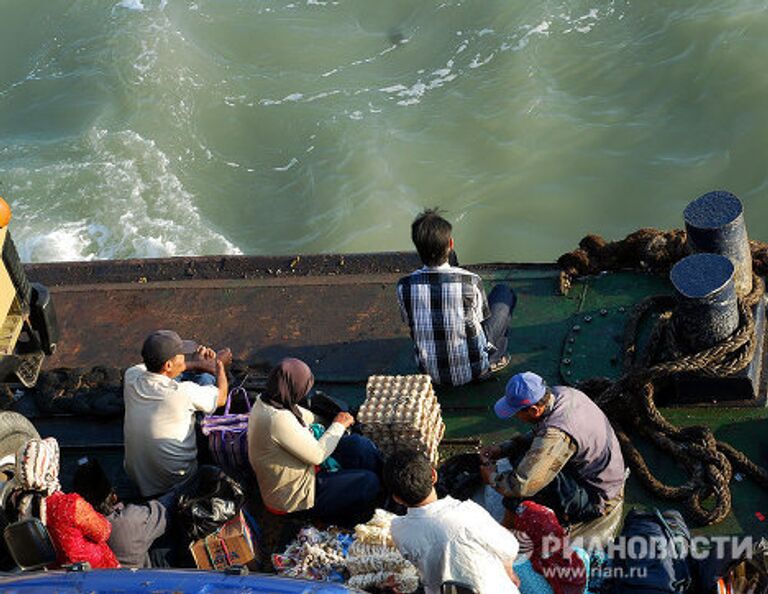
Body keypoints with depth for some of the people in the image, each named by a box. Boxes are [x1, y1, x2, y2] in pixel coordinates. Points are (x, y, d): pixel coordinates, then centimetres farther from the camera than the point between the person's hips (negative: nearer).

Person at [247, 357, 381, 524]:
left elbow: (303, 416, 17)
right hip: (292, 498, -10)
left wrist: (331, 419, 10)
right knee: (368, 483, -11)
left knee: (359, 444, 1)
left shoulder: (264, 401, -3)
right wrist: (338, 425, -11)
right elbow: (317, 455, -24)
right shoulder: (278, 419, -33)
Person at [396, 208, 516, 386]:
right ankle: (497, 357, 28)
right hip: (473, 370, -3)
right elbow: (481, 318, -6)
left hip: (430, 373, 3)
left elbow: (409, 323, -1)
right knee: (504, 293, 18)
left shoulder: (404, 286, -18)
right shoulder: (470, 282, -24)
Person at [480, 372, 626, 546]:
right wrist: (503, 449, 3)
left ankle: (507, 528, 2)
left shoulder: (557, 435, -34)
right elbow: (537, 435, 11)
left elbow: (522, 486, -32)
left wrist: (492, 478, -12)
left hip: (598, 498, -9)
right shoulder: (560, 393, -9)